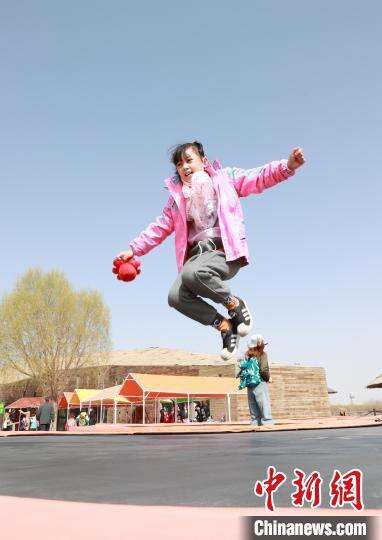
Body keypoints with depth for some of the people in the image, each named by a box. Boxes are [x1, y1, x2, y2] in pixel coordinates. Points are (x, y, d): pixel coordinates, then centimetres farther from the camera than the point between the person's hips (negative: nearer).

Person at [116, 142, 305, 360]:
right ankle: (224, 325, -3)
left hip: (225, 251, -5)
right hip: (196, 254, 5)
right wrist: (134, 249, 17)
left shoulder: (224, 177, 11)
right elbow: (160, 227, 25)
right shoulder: (178, 196, 22)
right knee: (176, 296, -22)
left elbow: (258, 178, -2)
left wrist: (287, 166, -21)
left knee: (192, 273, -35)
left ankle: (234, 303, -8)